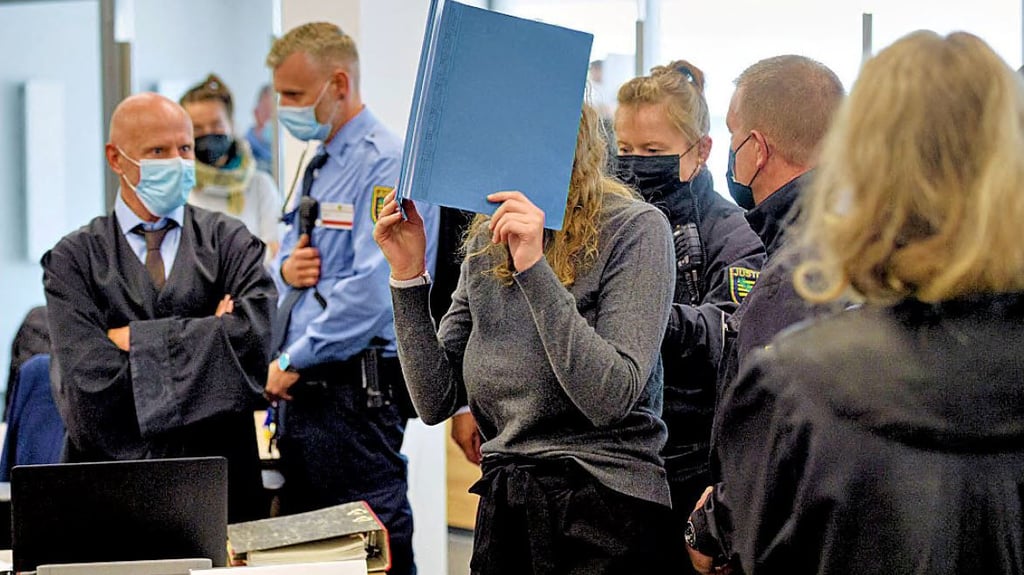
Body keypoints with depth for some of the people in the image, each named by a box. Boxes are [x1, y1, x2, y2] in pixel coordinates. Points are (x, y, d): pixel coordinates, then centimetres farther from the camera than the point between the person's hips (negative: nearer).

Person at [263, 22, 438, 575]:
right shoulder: (319, 166, 18)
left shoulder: (384, 165, -13)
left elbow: (372, 289, -22)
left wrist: (294, 360, -15)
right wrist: (286, 268, 2)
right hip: (303, 388, 10)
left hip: (354, 393, -10)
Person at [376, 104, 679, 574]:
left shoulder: (634, 229, -11)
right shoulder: (487, 239, 7)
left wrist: (534, 269, -25)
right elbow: (436, 402, 4)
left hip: (604, 514, -5)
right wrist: (409, 276, -5)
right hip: (502, 509, 6)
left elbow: (610, 400, -22)